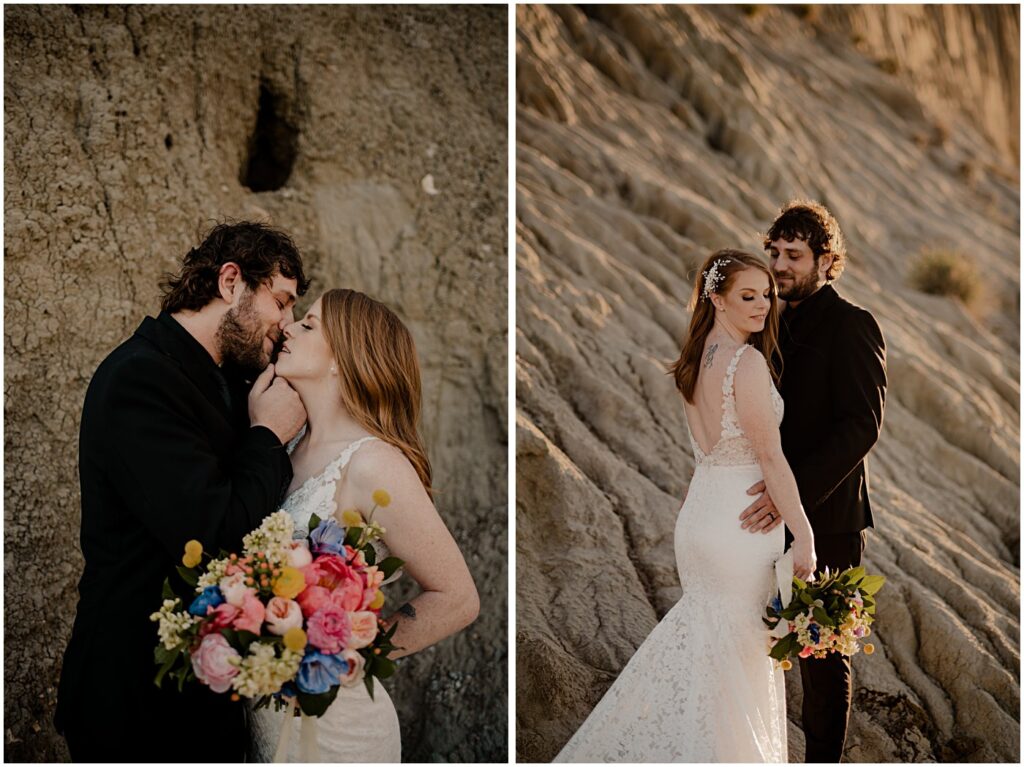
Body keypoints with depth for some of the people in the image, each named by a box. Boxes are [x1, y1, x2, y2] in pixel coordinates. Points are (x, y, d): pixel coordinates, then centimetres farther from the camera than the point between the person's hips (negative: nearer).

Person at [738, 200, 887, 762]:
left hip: (826, 520, -6)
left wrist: (794, 491, -27)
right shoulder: (778, 324, 13)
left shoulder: (850, 325, -8)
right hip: (776, 514, 6)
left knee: (823, 656, 5)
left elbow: (861, 425, -18)